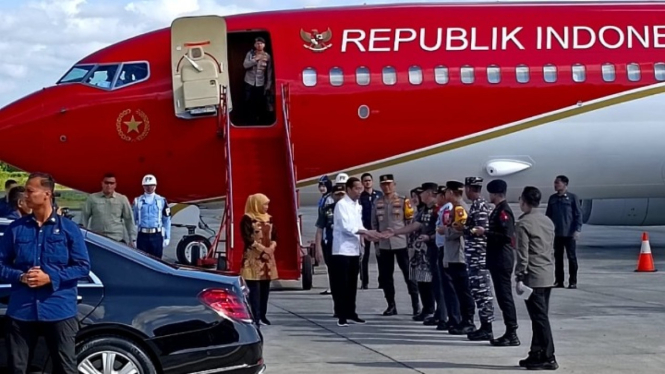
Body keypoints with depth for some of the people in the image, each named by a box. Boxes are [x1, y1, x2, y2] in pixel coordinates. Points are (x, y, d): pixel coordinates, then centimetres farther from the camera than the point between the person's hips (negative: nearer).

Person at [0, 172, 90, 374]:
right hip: (21, 311, 2)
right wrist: (21, 277, -12)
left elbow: (82, 266, -1)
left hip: (59, 311, -2)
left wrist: (51, 278, -13)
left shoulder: (68, 228, 1)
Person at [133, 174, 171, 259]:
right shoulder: (138, 201, 4)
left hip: (156, 236, 0)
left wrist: (167, 237, 3)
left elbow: (167, 220, 6)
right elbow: (133, 220, 6)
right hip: (142, 236, 0)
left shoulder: (161, 201, 4)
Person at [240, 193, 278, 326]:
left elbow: (274, 236, 14)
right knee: (254, 289, -8)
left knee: (265, 288, 8)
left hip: (268, 256, 7)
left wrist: (272, 247, -6)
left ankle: (262, 316, 14)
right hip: (253, 257, -7)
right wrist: (262, 249, -18)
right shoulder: (247, 219, -7)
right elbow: (247, 238, -14)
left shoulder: (269, 218, 14)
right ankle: (255, 317, -9)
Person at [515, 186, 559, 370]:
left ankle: (548, 357, -3)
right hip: (548, 276, 8)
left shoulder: (523, 224, -12)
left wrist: (519, 278, -12)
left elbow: (523, 254, -15)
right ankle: (536, 353, 19)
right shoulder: (548, 221, 13)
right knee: (540, 316, 14)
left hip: (533, 277, -8)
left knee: (539, 318, -5)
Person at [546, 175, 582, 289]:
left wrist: (577, 229, -13)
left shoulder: (572, 197, -3)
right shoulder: (552, 198, 10)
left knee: (572, 258, 1)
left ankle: (573, 282, 7)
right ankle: (558, 281, 14)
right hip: (556, 233, 4)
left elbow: (578, 214, -5)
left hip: (569, 234, -4)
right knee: (558, 258, 7)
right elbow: (548, 215, 15)